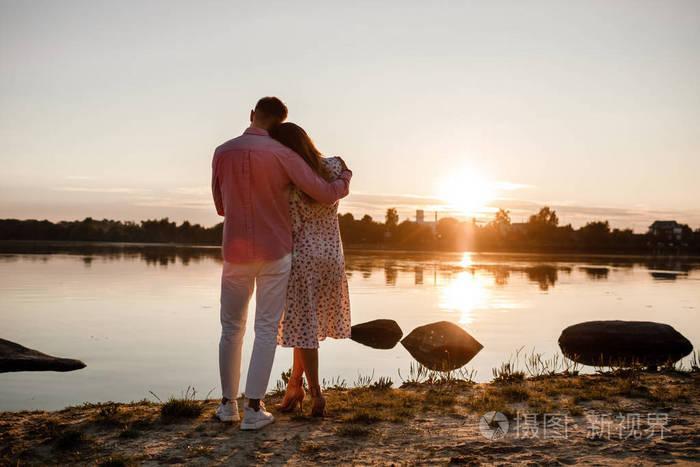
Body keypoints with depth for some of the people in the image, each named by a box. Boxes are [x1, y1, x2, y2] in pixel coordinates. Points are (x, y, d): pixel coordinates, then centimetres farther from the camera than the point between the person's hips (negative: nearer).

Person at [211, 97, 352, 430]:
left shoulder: (222, 153, 1)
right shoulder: (281, 154, -9)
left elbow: (221, 207, 10)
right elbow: (325, 194, -8)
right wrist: (346, 178, 13)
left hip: (236, 253, 3)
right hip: (274, 253, -2)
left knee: (231, 327, 15)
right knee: (266, 329, 3)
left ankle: (228, 404, 19)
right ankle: (254, 408, 0)